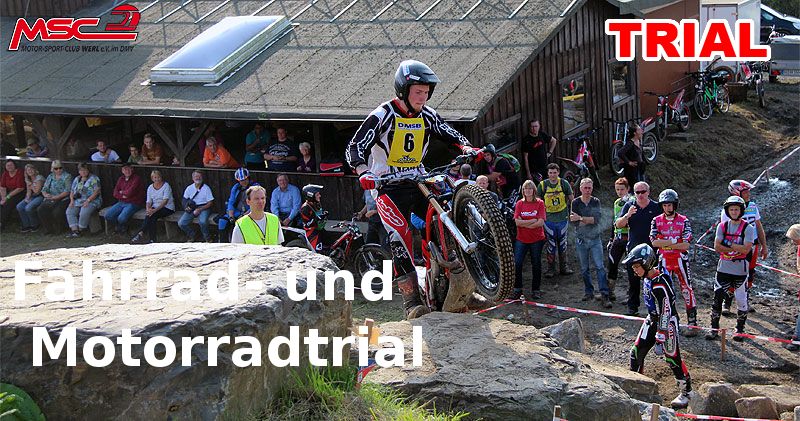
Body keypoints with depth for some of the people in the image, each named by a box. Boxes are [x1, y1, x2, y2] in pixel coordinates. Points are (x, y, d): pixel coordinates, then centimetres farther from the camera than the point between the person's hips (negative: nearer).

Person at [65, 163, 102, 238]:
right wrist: (72, 200, 0)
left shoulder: (93, 179, -1)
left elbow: (97, 191, -11)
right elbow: (72, 191, 20)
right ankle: (74, 230, -24)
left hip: (91, 201, -6)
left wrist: (88, 200, -20)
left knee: (84, 213, -33)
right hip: (77, 201, 6)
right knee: (69, 211, -20)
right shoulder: (76, 179, 20)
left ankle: (80, 230, -18)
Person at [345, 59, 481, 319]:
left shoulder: (427, 115, 5)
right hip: (388, 186, -5)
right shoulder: (382, 116, -12)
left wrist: (466, 147, -10)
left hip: (418, 180, 6)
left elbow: (449, 133, 13)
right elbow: (355, 148, -17)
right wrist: (364, 173, -36)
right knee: (400, 235, -23)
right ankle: (411, 300, -22)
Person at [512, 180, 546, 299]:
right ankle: (517, 289, 7)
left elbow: (541, 222, -12)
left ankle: (536, 290, 18)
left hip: (537, 239, -1)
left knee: (536, 265, 7)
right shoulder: (520, 203, 2)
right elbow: (517, 222, -7)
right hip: (521, 239, 1)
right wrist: (533, 221, -13)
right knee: (517, 264, -5)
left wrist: (524, 224, -12)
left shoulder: (539, 203, -3)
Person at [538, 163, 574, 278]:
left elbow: (571, 198, 9)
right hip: (549, 219, -1)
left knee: (563, 244, 11)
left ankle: (563, 267, 22)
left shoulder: (564, 183, -2)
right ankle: (550, 269, 11)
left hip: (562, 218, 1)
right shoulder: (542, 185, -4)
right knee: (551, 245, 3)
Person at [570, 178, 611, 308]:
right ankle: (588, 291, 22)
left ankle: (604, 295, -12)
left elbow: (597, 219, -13)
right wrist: (590, 220, -13)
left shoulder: (596, 202, 1)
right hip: (581, 240, 1)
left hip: (595, 239, -1)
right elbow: (573, 222, -8)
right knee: (584, 269, 8)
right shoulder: (575, 202, 0)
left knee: (599, 267, -9)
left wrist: (581, 218, -18)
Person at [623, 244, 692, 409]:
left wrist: (660, 339, -24)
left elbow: (665, 313, -26)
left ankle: (686, 392, 12)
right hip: (652, 319, 9)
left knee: (671, 357, -3)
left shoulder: (660, 284, -28)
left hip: (667, 322, -9)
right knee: (636, 352, 6)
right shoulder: (647, 278, 0)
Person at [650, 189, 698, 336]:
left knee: (687, 290, -3)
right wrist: (674, 241, -15)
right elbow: (654, 242, -9)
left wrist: (665, 244, -14)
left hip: (680, 260, -2)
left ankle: (692, 323, 3)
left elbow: (686, 245, -12)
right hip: (664, 261, 2)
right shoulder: (657, 221, 3)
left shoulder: (684, 221, -3)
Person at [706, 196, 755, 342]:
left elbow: (746, 249, -16)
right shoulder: (722, 226, 4)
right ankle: (714, 328, 11)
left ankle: (740, 329, 17)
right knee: (718, 298, 0)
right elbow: (717, 247, -5)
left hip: (740, 270, -2)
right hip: (723, 268, 2)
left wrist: (728, 244, -13)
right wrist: (736, 248, -13)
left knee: (741, 300, 2)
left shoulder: (748, 228, -4)